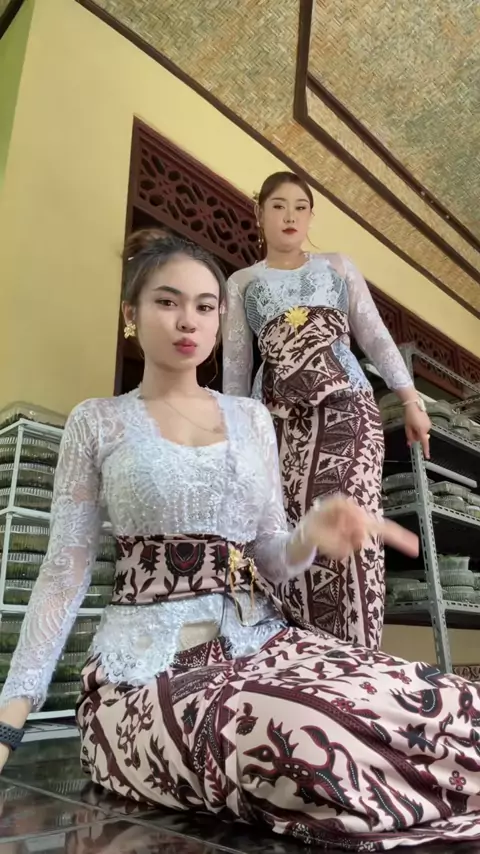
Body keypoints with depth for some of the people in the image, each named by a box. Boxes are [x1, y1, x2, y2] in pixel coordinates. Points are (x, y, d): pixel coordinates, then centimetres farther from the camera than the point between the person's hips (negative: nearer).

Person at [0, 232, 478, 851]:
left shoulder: (252, 419, 11)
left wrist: (310, 536, -14)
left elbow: (270, 558, 10)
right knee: (305, 746, -35)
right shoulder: (97, 423, 4)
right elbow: (64, 573, 1)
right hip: (148, 658, -2)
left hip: (258, 635, 3)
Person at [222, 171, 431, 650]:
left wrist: (411, 400, 6)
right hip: (281, 418, 0)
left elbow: (377, 338, 13)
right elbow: (235, 365, 14)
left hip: (347, 408, 0)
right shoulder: (242, 284, 16)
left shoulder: (338, 268, 17)